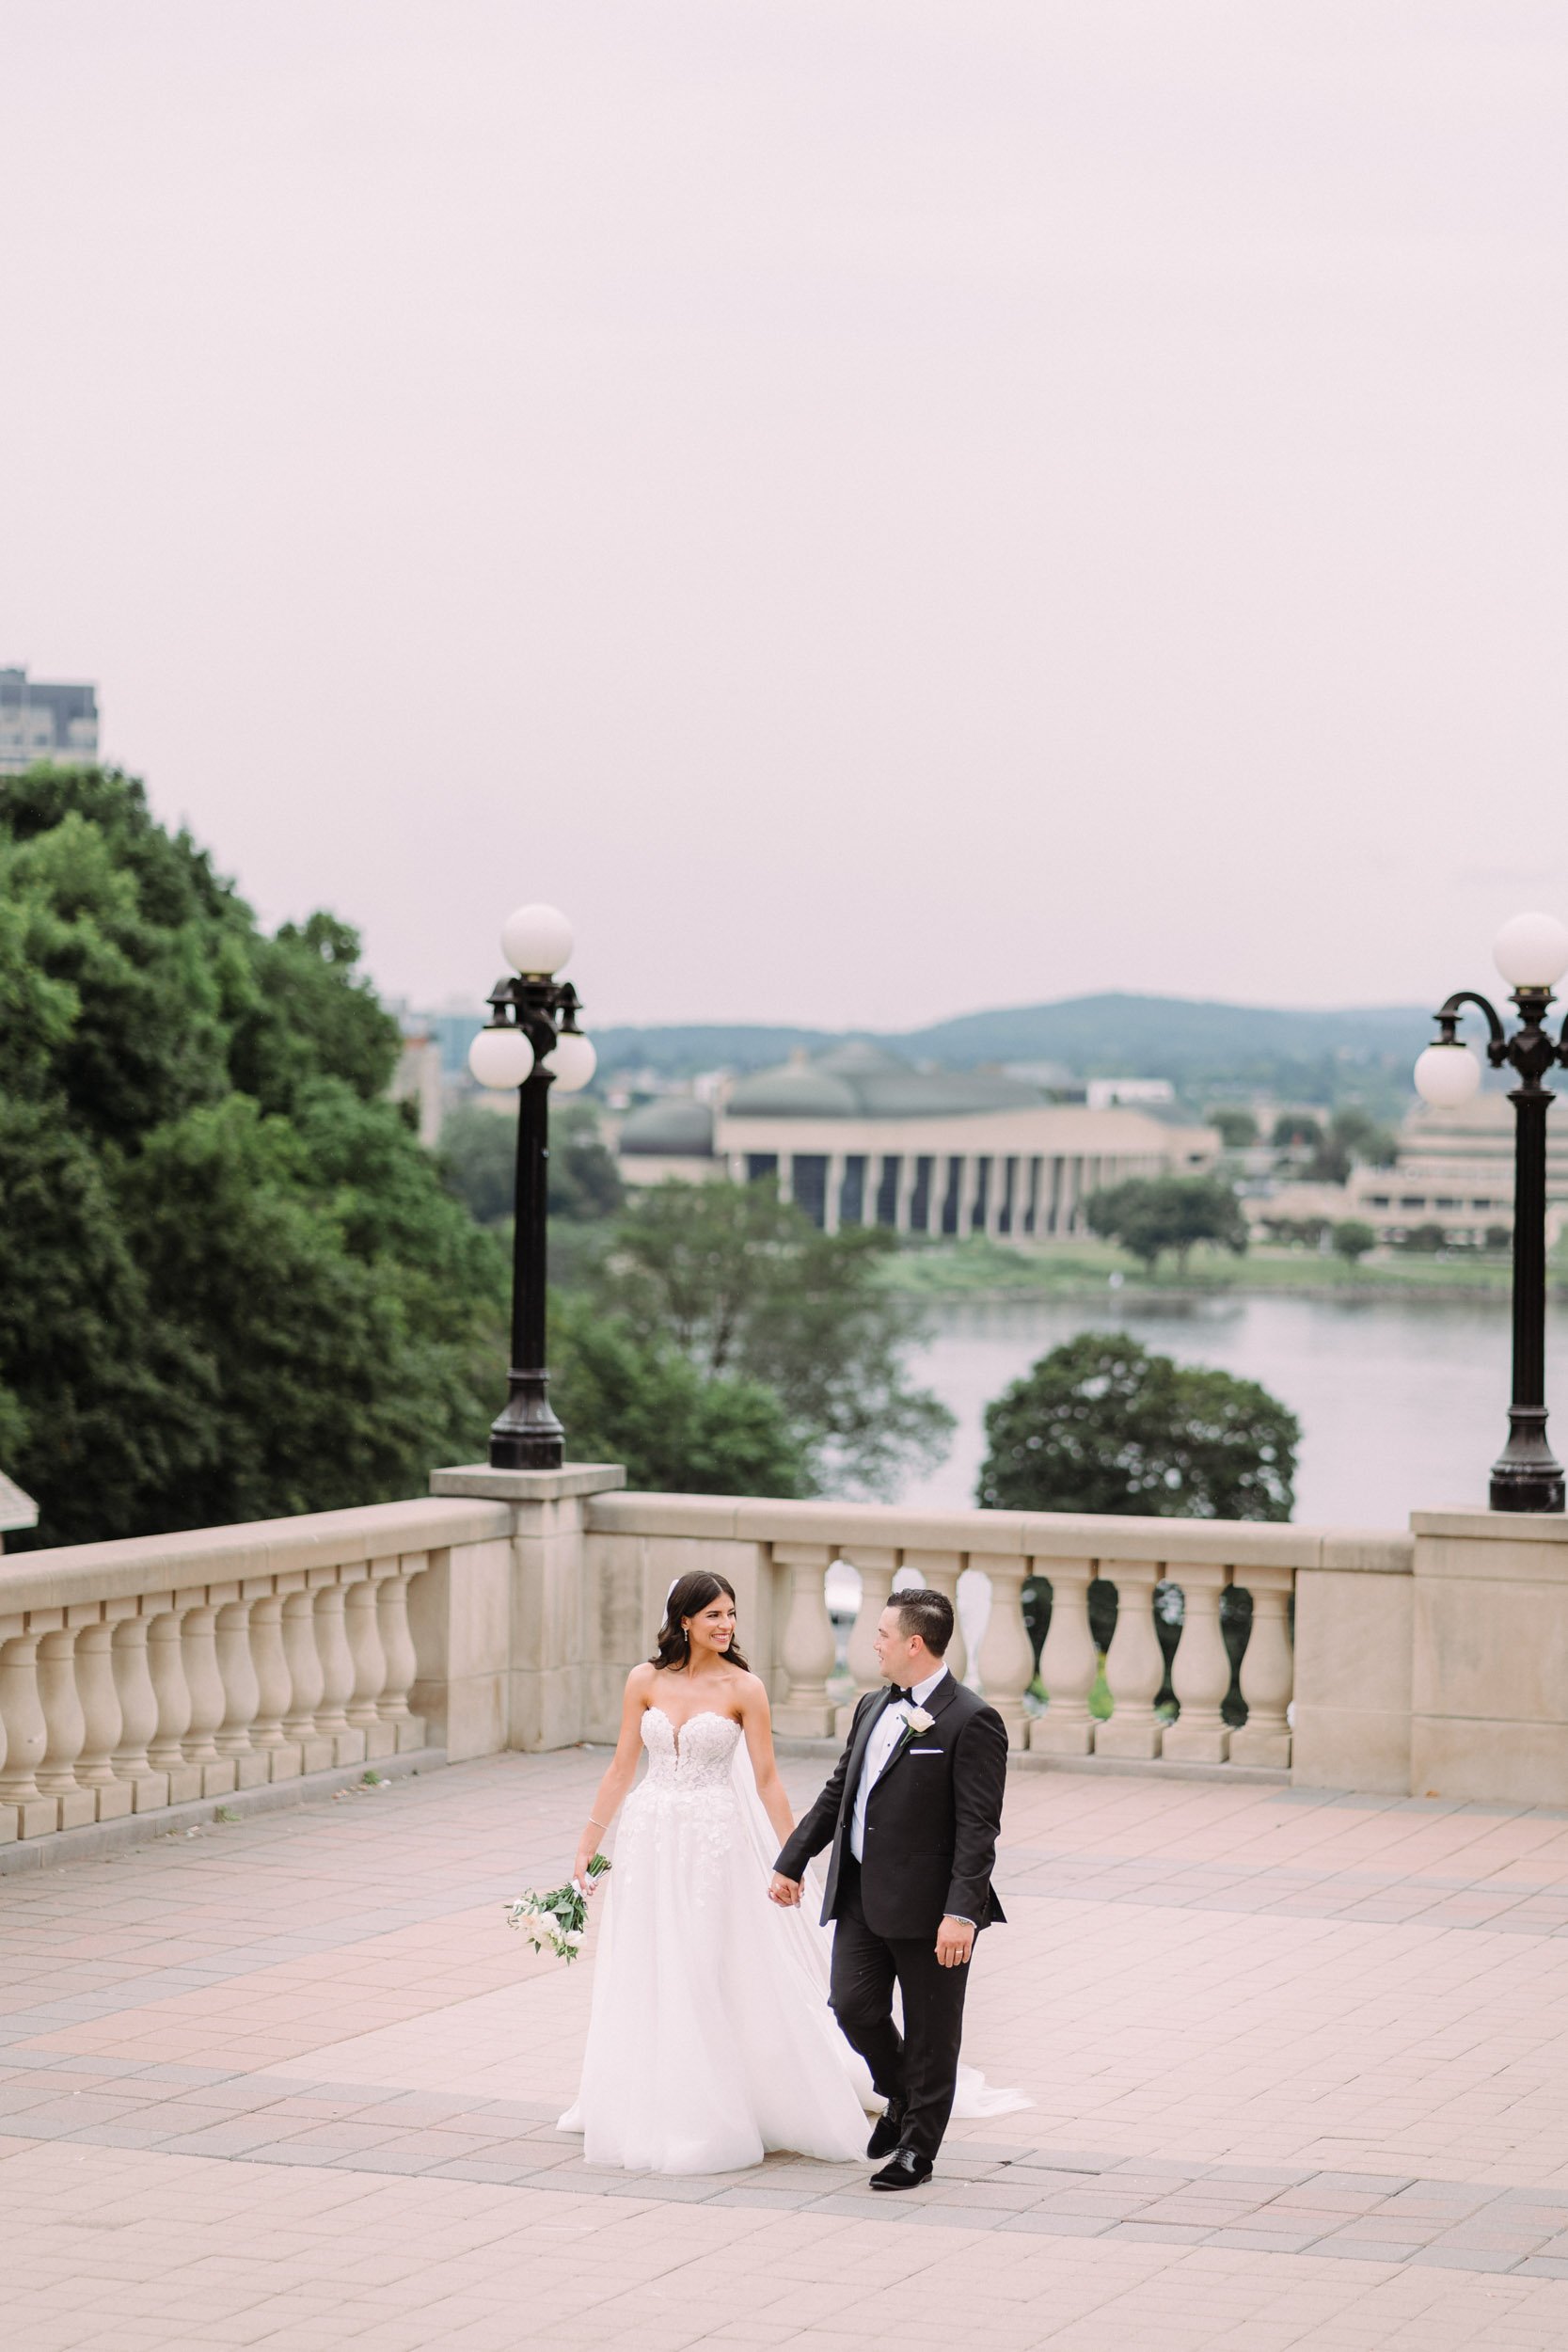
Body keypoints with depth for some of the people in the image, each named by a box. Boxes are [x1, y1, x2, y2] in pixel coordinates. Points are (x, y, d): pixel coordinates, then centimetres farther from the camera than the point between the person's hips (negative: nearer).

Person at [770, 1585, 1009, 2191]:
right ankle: (900, 2096, 30)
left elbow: (978, 1827, -17)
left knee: (929, 2032, 4)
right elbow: (837, 1794, 20)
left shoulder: (970, 1721, -13)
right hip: (861, 1896, 7)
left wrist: (962, 1913, -23)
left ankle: (917, 2147, 17)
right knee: (854, 2006, 2)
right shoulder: (873, 1708, 12)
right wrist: (792, 1862, 19)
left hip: (928, 1904, -7)